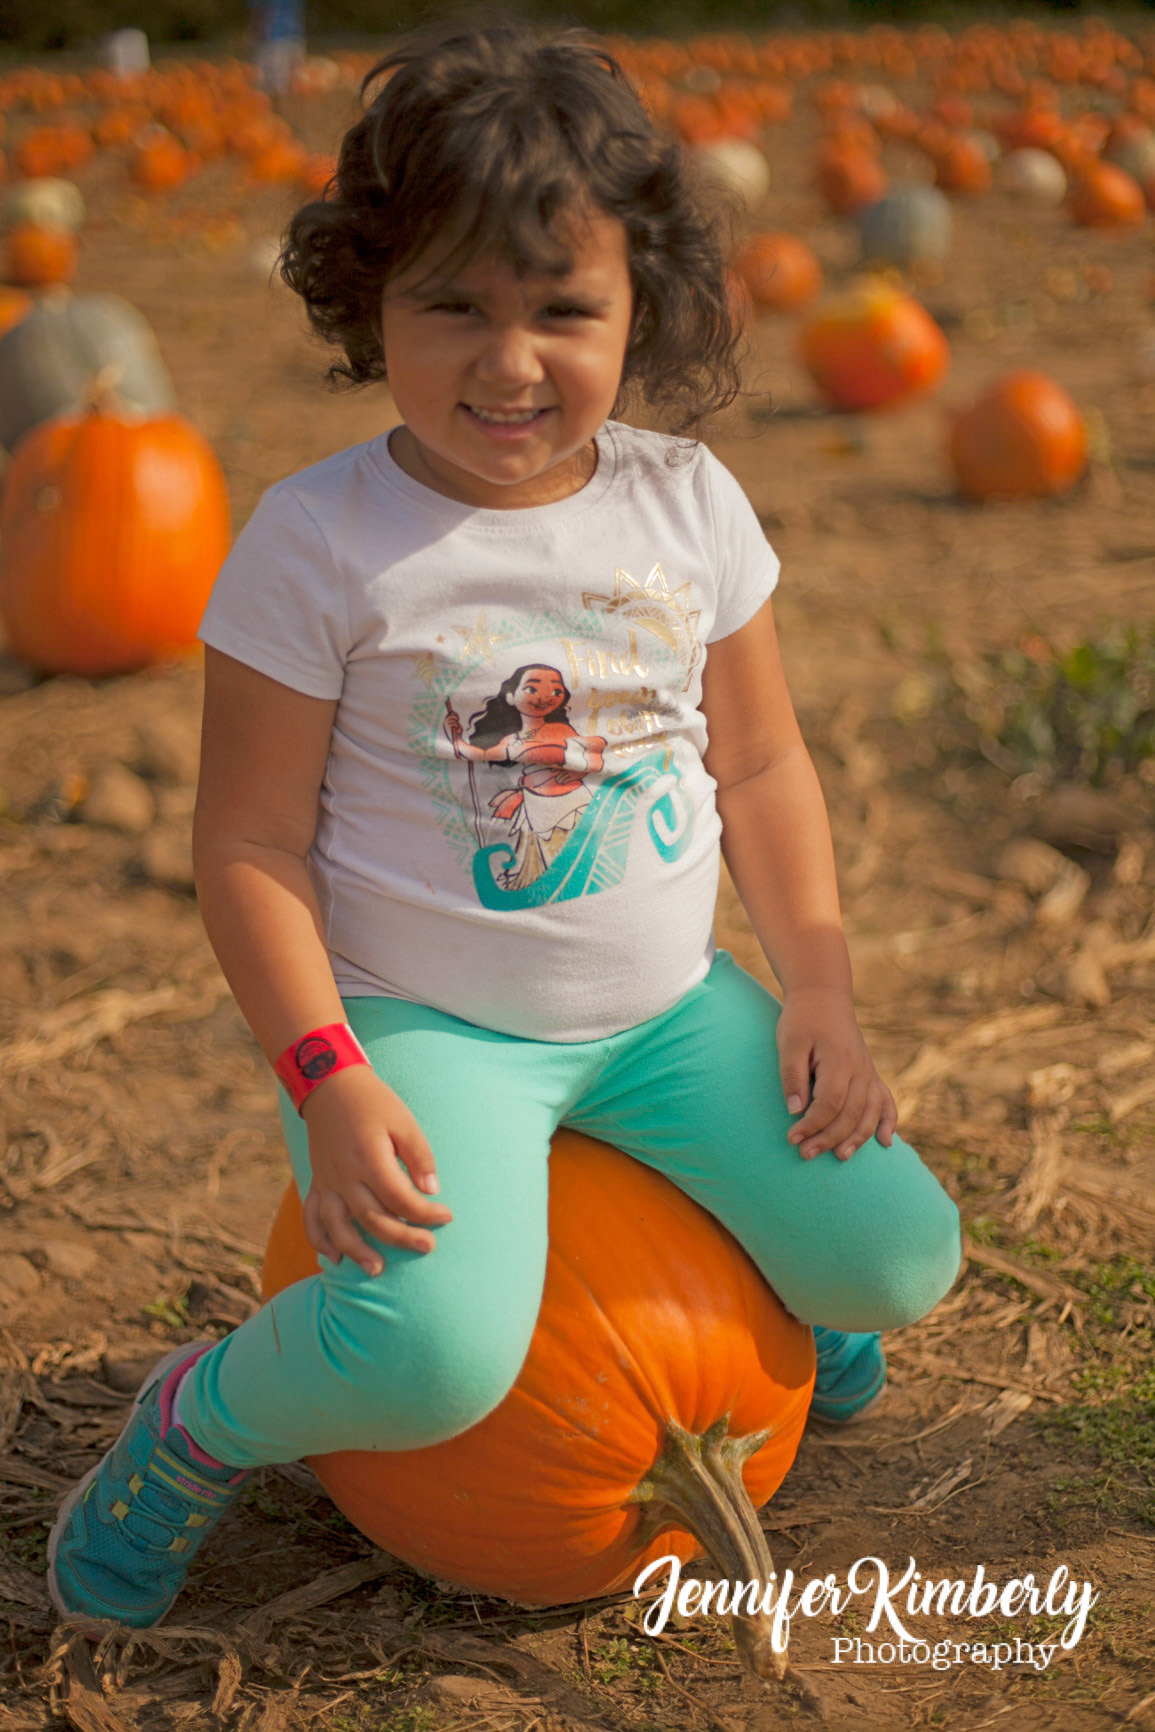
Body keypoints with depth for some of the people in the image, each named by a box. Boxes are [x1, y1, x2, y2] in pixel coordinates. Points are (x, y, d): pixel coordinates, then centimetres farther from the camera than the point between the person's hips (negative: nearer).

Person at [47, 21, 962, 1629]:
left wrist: (820, 987, -1)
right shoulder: (320, 539, -15)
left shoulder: (687, 500, -2)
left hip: (667, 1007, 5)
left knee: (898, 1251, -7)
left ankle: (760, 1270, 32)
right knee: (432, 1360, -27)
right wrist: (330, 1084, -19)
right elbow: (249, 845, -11)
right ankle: (201, 1412, 8)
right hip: (424, 1023, -4)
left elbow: (763, 765, 8)